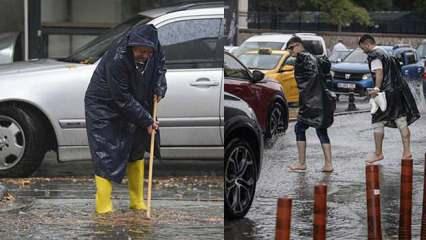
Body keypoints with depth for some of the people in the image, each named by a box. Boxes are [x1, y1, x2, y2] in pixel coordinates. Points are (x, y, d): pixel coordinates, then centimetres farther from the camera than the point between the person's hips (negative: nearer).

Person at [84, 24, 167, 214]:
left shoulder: (153, 49, -18)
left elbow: (160, 64, 9)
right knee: (106, 156, -11)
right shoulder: (116, 60, -36)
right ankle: (104, 208, -5)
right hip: (104, 107, -7)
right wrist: (146, 120, -22)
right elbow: (123, 99, -28)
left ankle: (138, 202, 25)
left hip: (132, 106, 7)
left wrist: (159, 87, -7)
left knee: (137, 151, 13)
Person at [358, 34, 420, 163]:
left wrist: (376, 88, -30)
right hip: (399, 90, 9)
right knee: (401, 121, 8)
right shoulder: (385, 53, 20)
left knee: (378, 122, 0)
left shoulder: (374, 55, -8)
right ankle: (406, 151, 8)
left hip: (386, 93, -9)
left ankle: (378, 153, 3)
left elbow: (379, 72, -21)